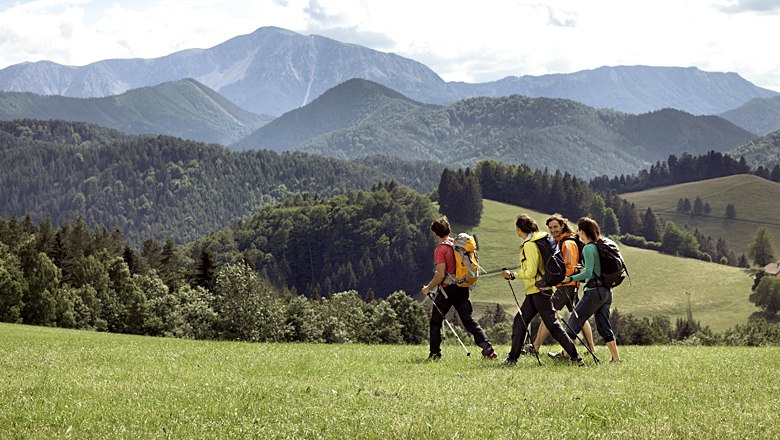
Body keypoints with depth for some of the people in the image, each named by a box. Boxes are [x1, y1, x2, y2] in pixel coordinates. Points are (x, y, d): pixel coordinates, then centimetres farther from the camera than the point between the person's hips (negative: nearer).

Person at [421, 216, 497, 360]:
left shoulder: (440, 249, -12)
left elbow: (441, 274, -17)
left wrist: (428, 288, -4)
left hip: (448, 289, -6)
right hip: (462, 288, 6)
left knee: (435, 321, 9)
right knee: (469, 321, 5)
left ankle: (435, 354, 10)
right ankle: (487, 348, -9)